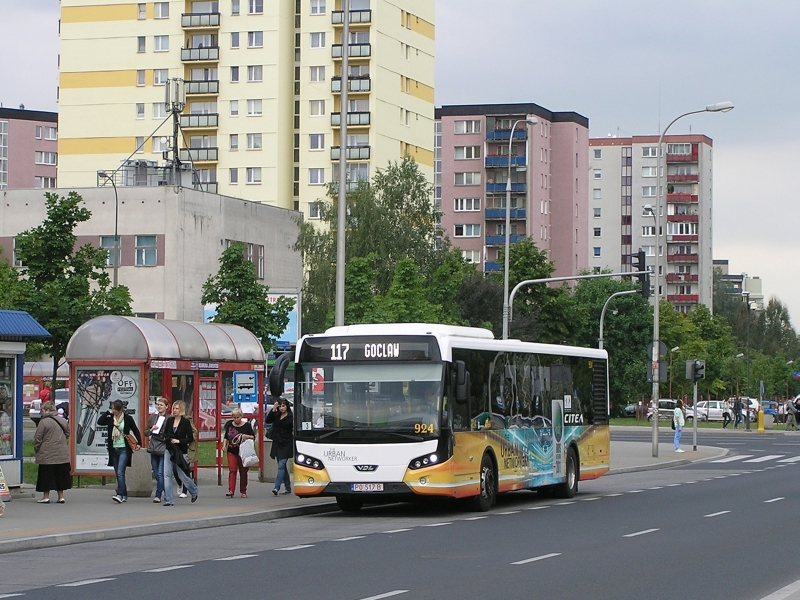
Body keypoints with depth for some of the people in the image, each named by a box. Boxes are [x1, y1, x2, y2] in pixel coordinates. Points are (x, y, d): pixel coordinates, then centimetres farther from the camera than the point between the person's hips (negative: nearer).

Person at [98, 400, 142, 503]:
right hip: (114, 449, 5)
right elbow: (100, 422, -6)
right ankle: (124, 495, 17)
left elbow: (136, 431, 4)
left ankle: (120, 495, -23)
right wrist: (108, 412, -5)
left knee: (120, 472, -17)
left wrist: (139, 443, 0)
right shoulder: (110, 419, 8)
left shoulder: (128, 419, -3)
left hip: (124, 449, -5)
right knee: (118, 473, 8)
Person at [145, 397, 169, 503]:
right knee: (156, 474, 9)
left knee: (160, 473, -11)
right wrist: (151, 429, -5)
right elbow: (146, 432, 14)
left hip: (164, 448, -5)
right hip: (153, 448, 5)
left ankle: (158, 495, -7)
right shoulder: (152, 417, 11)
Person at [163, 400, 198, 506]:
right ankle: (169, 500, -2)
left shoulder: (185, 422, -5)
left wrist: (179, 441, -16)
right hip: (169, 450, 4)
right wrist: (168, 438, -4)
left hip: (181, 452, -4)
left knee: (182, 475, 2)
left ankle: (194, 492, 30)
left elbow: (190, 438, -5)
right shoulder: (169, 420, 8)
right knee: (167, 475, -5)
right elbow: (165, 434, 18)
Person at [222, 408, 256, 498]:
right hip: (232, 452, 1)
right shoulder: (229, 424, 6)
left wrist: (246, 436, -17)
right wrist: (224, 445, 2)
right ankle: (231, 491, -16)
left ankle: (243, 491, 16)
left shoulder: (246, 425, -2)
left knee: (243, 472, 6)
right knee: (232, 470, -9)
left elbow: (253, 437, 1)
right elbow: (226, 436, 16)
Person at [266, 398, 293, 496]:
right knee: (283, 466, 12)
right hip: (277, 444, 6)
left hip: (286, 444, -6)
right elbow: (268, 421, -6)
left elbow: (294, 430, -4)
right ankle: (288, 488, 22)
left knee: (281, 465, -14)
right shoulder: (276, 415, 9)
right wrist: (273, 410, -11)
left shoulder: (291, 417, -6)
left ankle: (276, 488, -21)